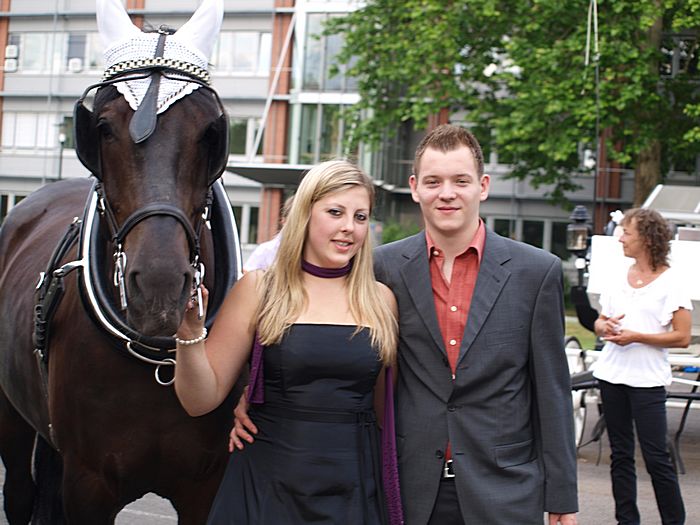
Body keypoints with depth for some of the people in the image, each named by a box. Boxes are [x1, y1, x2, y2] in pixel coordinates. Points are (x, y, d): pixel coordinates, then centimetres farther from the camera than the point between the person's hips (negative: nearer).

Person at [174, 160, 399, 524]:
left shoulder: (381, 300, 3)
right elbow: (200, 401, -5)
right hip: (267, 489, -2)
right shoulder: (258, 289, -3)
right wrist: (190, 332, -19)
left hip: (354, 491, 2)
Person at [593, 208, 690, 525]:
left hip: (647, 379, -6)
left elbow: (682, 338, -9)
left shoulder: (670, 282, -5)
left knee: (656, 457, -6)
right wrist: (606, 326, -5)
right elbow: (599, 323, 19)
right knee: (620, 454, 10)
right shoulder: (620, 278, 12)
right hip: (612, 374, 6)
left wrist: (636, 336, -16)